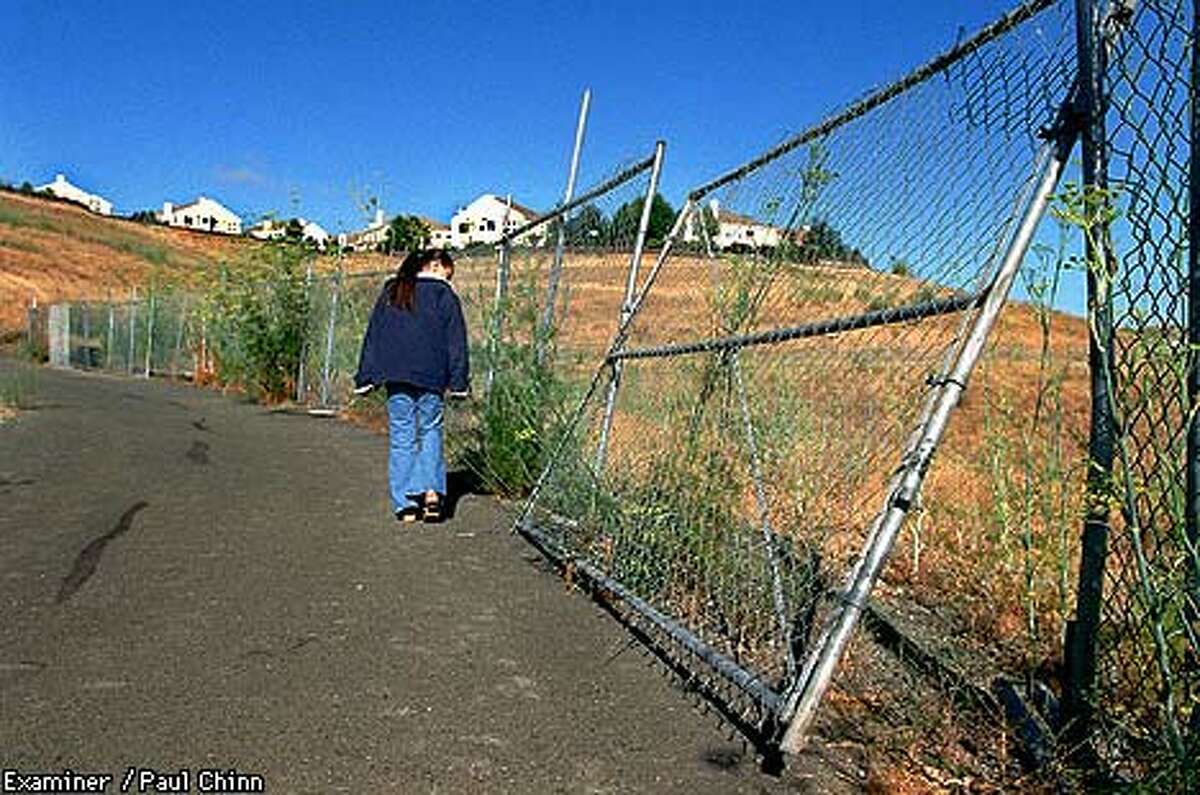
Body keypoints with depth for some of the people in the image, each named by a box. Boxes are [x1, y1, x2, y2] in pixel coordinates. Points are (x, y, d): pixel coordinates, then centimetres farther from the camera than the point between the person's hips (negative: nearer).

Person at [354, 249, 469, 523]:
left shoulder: (390, 292, 13)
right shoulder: (443, 294, 2)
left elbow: (372, 336, 13)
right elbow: (456, 342, -1)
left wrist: (366, 376, 14)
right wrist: (459, 381, 0)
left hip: (395, 376, 3)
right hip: (431, 377, -2)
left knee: (401, 438, 5)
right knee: (431, 432, 11)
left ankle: (405, 504, 4)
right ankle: (432, 490, -7)